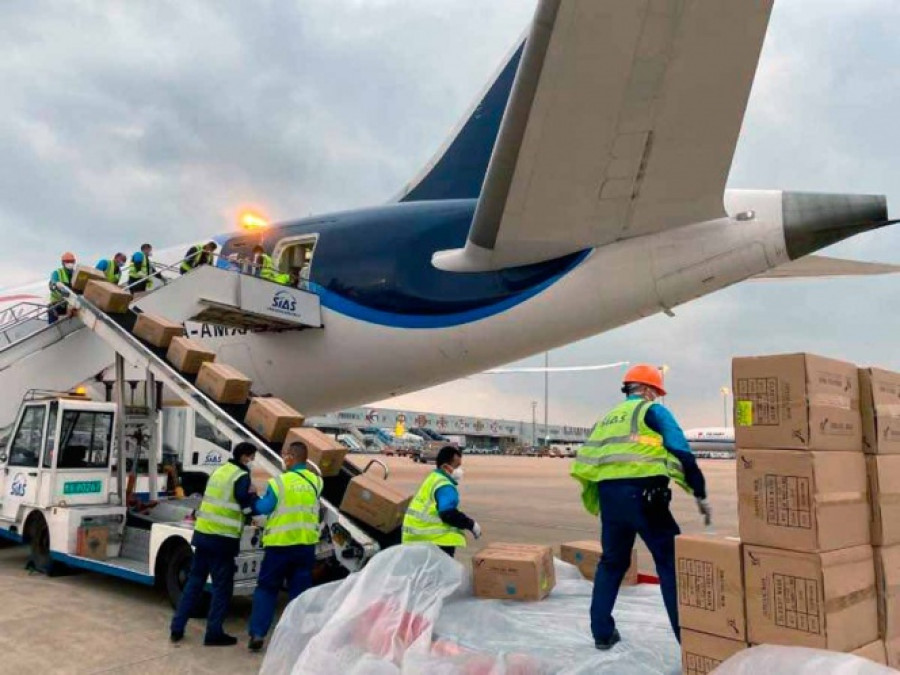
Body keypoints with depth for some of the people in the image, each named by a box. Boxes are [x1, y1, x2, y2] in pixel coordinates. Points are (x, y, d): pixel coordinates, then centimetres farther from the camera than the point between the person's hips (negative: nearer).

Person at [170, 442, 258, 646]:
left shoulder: (220, 471, 15)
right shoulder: (242, 477, -11)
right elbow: (249, 507, -14)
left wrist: (248, 495, 12)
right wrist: (253, 495, 5)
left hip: (203, 533, 8)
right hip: (223, 539, -8)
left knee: (194, 580, 16)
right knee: (222, 587, 3)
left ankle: (177, 627, 20)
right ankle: (214, 633, 7)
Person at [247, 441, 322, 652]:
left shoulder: (279, 482, -13)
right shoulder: (315, 481, -1)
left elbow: (263, 508, -6)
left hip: (280, 544, -3)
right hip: (306, 543, 3)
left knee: (266, 588, 12)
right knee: (300, 591, 10)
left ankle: (257, 634, 11)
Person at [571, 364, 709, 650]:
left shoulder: (606, 418, 24)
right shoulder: (652, 410, 7)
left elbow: (584, 462, 19)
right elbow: (682, 452, -6)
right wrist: (700, 494, -3)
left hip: (608, 495, 6)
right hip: (643, 494, -6)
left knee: (611, 562, 20)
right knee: (671, 562, 4)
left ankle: (602, 632, 24)